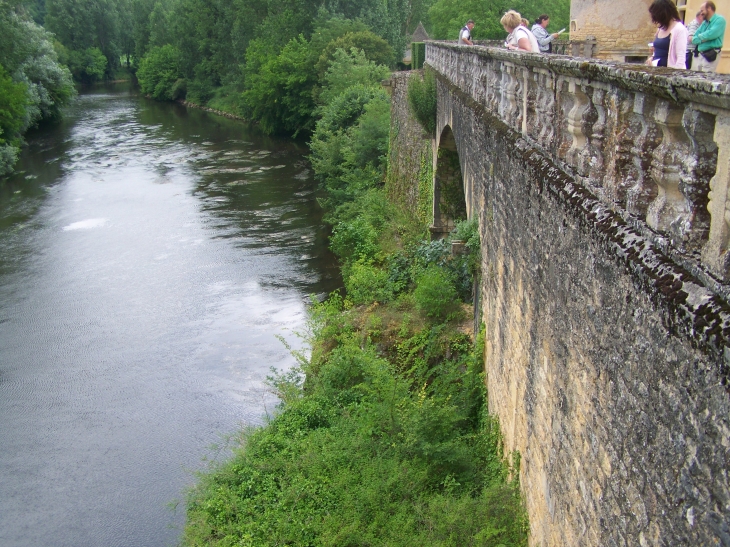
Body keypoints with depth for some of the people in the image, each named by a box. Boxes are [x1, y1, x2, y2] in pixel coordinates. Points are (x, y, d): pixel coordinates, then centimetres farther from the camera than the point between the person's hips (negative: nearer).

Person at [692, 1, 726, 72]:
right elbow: (694, 37, 13)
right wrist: (703, 39, -7)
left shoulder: (719, 20, -5)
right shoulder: (704, 22, 18)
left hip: (710, 56, -8)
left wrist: (699, 37, -3)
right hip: (699, 55, 8)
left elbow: (712, 34, -20)